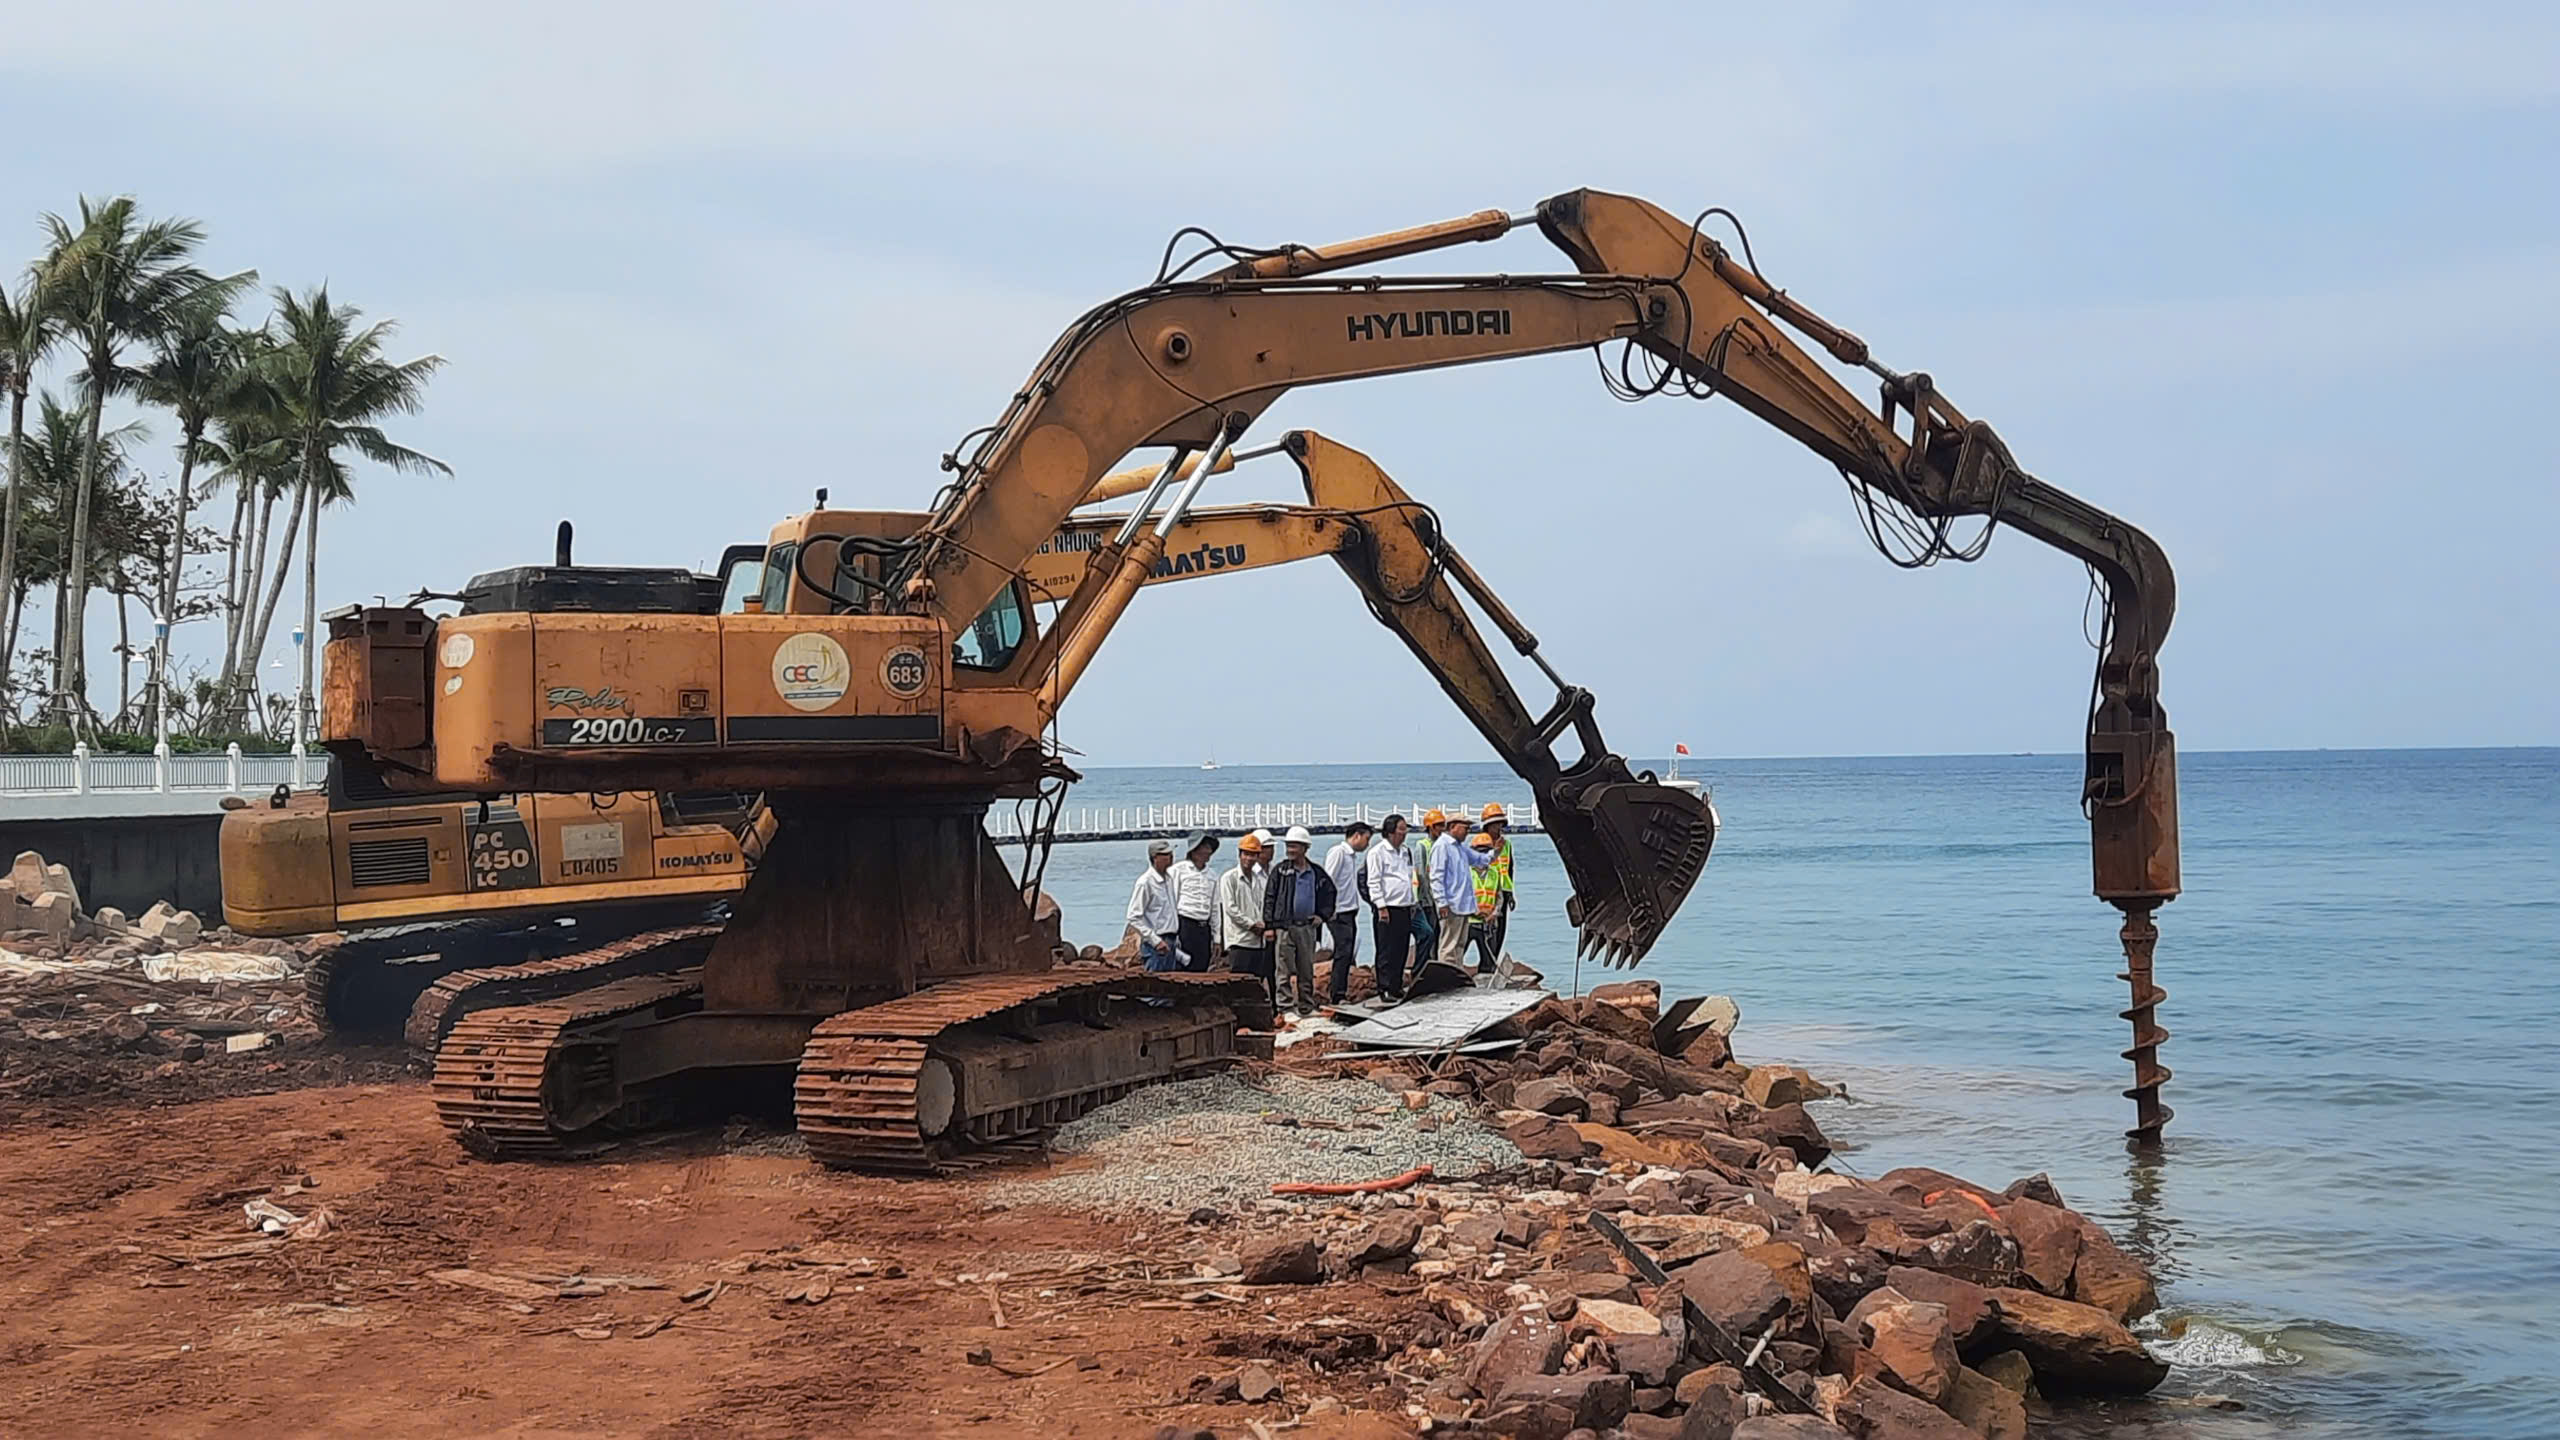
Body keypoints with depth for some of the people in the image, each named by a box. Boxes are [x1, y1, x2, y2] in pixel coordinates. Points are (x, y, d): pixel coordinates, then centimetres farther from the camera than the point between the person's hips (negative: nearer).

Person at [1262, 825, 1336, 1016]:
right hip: (1284, 927, -3)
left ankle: (1306, 1005, 19)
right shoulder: (1280, 870, 1)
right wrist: (1269, 925, -7)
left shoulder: (1317, 873, 8)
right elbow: (1269, 899, 0)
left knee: (1307, 970, 10)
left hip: (1307, 927, 3)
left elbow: (1329, 893, 22)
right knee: (1284, 971, -6)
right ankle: (1285, 1004, -4)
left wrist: (1322, 915, 8)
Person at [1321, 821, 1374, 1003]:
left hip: (1350, 911, 9)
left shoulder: (1353, 855, 18)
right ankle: (1337, 995, -9)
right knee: (1343, 952, -11)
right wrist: (1331, 910, -17)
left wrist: (1355, 909, 14)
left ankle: (1340, 992, 15)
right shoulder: (1338, 852, -10)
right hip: (1339, 913, -9)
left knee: (1348, 953, 10)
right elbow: (1328, 881, -15)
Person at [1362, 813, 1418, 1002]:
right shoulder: (1377, 852, -7)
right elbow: (1373, 882, -11)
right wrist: (1381, 907, -16)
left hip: (1405, 908, 8)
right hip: (1387, 909, -8)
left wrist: (1412, 904, 20)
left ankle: (1397, 986, 17)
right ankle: (1384, 989, -3)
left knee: (1402, 950, 9)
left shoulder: (1405, 852, 17)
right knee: (1387, 951, -6)